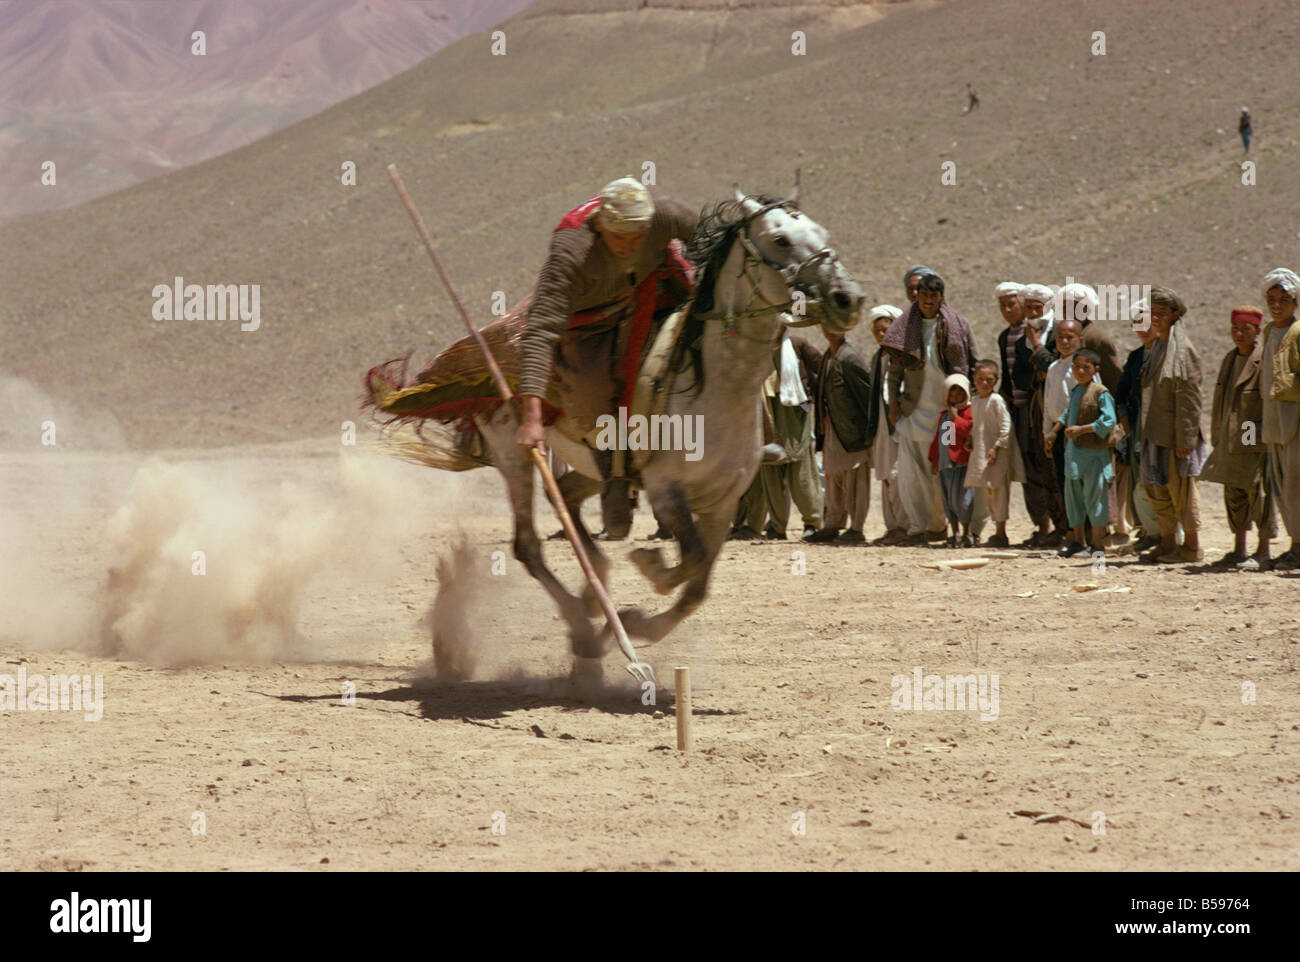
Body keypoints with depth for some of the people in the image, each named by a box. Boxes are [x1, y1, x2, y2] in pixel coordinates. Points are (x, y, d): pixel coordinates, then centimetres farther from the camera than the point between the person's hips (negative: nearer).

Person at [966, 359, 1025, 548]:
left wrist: (996, 447, -20)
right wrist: (970, 440, 9)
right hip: (980, 453, 8)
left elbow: (1006, 426, -15)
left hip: (997, 455, -8)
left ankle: (1000, 534, -3)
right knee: (988, 493, 11)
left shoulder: (996, 400, -11)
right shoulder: (976, 401, 13)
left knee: (998, 490, -6)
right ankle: (999, 531, 19)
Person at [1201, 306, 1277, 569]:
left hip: (1257, 440, -8)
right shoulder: (1229, 360, 14)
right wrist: (1216, 436, 16)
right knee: (1233, 493, 10)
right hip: (1230, 440, 8)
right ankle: (1238, 550, 19)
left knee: (1259, 491, -5)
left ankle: (1263, 551, 1)